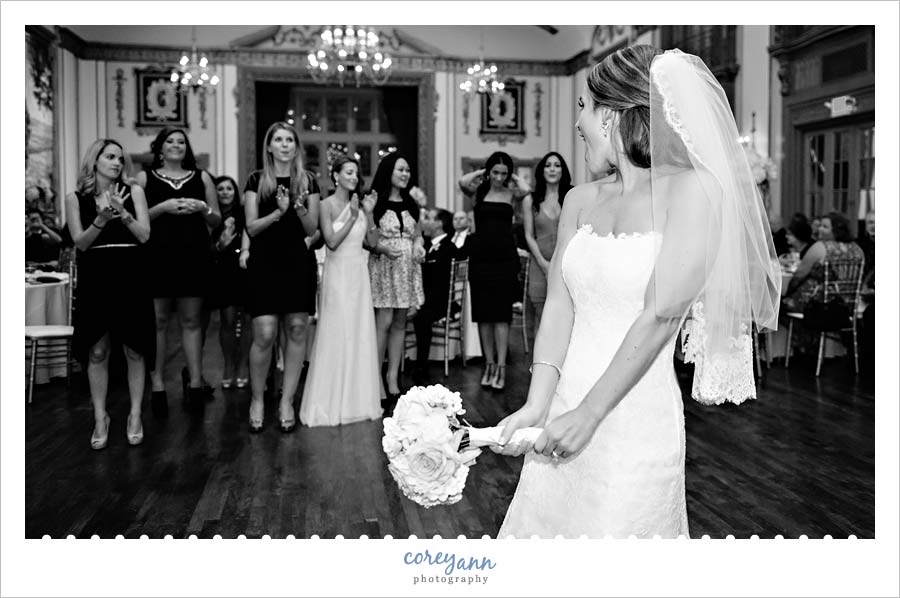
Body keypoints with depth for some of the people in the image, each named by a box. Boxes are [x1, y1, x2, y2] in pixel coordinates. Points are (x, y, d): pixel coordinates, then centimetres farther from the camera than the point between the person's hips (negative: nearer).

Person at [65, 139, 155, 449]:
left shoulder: (133, 191, 5)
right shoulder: (75, 198, 5)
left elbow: (144, 235, -1)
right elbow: (80, 242, -2)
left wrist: (123, 213, -16)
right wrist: (101, 219, -17)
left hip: (129, 277, 0)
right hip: (94, 279, 0)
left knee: (134, 350, 3)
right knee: (97, 351, 3)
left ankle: (135, 416, 14)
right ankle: (100, 418, 16)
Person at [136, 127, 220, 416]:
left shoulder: (201, 178, 12)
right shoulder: (145, 178, 8)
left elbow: (217, 220, 13)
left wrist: (202, 208, -7)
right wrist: (161, 208, -12)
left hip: (193, 255, 1)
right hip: (157, 255, -1)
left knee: (191, 320, 4)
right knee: (158, 320, -1)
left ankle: (195, 381, 9)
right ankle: (157, 386, 5)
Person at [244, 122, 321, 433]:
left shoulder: (308, 180, 9)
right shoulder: (257, 180, 5)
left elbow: (312, 229, 5)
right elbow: (252, 227, -1)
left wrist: (299, 207, -14)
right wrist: (278, 212, -17)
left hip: (298, 263, 2)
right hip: (265, 263, -2)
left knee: (297, 331, 0)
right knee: (264, 335, -9)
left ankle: (287, 401, 12)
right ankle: (257, 400, 11)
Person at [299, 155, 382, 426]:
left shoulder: (358, 204, 10)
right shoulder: (327, 205, -5)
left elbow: (372, 242, 8)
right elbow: (332, 242, -14)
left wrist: (369, 214, -2)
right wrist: (352, 217, -16)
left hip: (359, 273, 6)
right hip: (338, 272, -5)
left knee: (361, 335, 7)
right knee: (336, 335, -2)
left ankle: (358, 400, 17)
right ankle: (331, 403, 8)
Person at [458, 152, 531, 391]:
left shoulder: (510, 192, 4)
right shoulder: (480, 190, 6)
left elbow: (526, 190, -17)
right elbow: (463, 182, -15)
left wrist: (513, 177, 0)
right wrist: (481, 173, 2)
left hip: (504, 257, -1)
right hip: (480, 257, 2)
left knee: (501, 313, -3)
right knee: (483, 313, 5)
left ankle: (501, 366, 0)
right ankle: (489, 364, 14)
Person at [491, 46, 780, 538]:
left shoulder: (692, 190, -10)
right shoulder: (581, 200, 7)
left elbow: (660, 316, -16)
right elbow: (559, 305, 0)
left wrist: (588, 414, -15)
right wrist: (537, 405, -13)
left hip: (635, 419, -5)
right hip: (565, 410, 5)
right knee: (541, 524, 13)